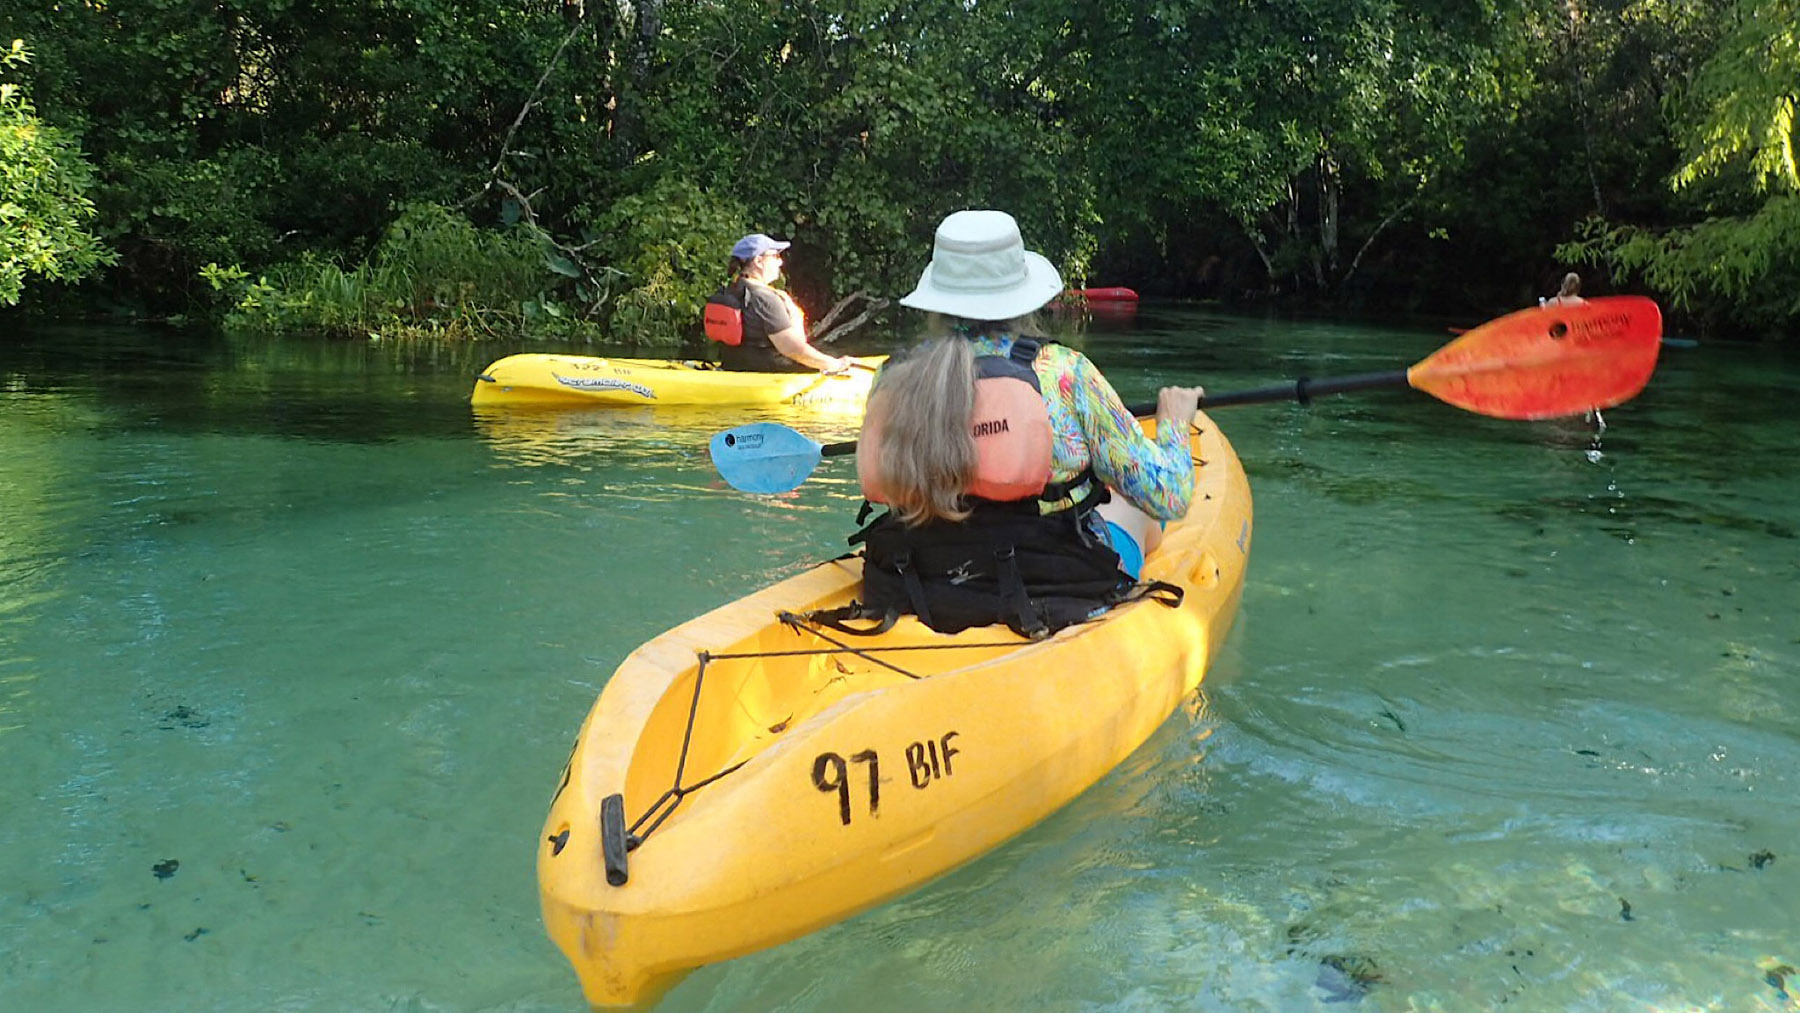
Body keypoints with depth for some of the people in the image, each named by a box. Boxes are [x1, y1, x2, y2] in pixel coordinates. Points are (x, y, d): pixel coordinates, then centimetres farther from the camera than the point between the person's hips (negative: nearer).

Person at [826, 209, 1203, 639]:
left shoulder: (892, 378, -7)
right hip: (1055, 600, -4)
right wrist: (1174, 422, 11)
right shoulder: (1063, 372, -16)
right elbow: (1169, 497, -11)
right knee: (1134, 504, 28)